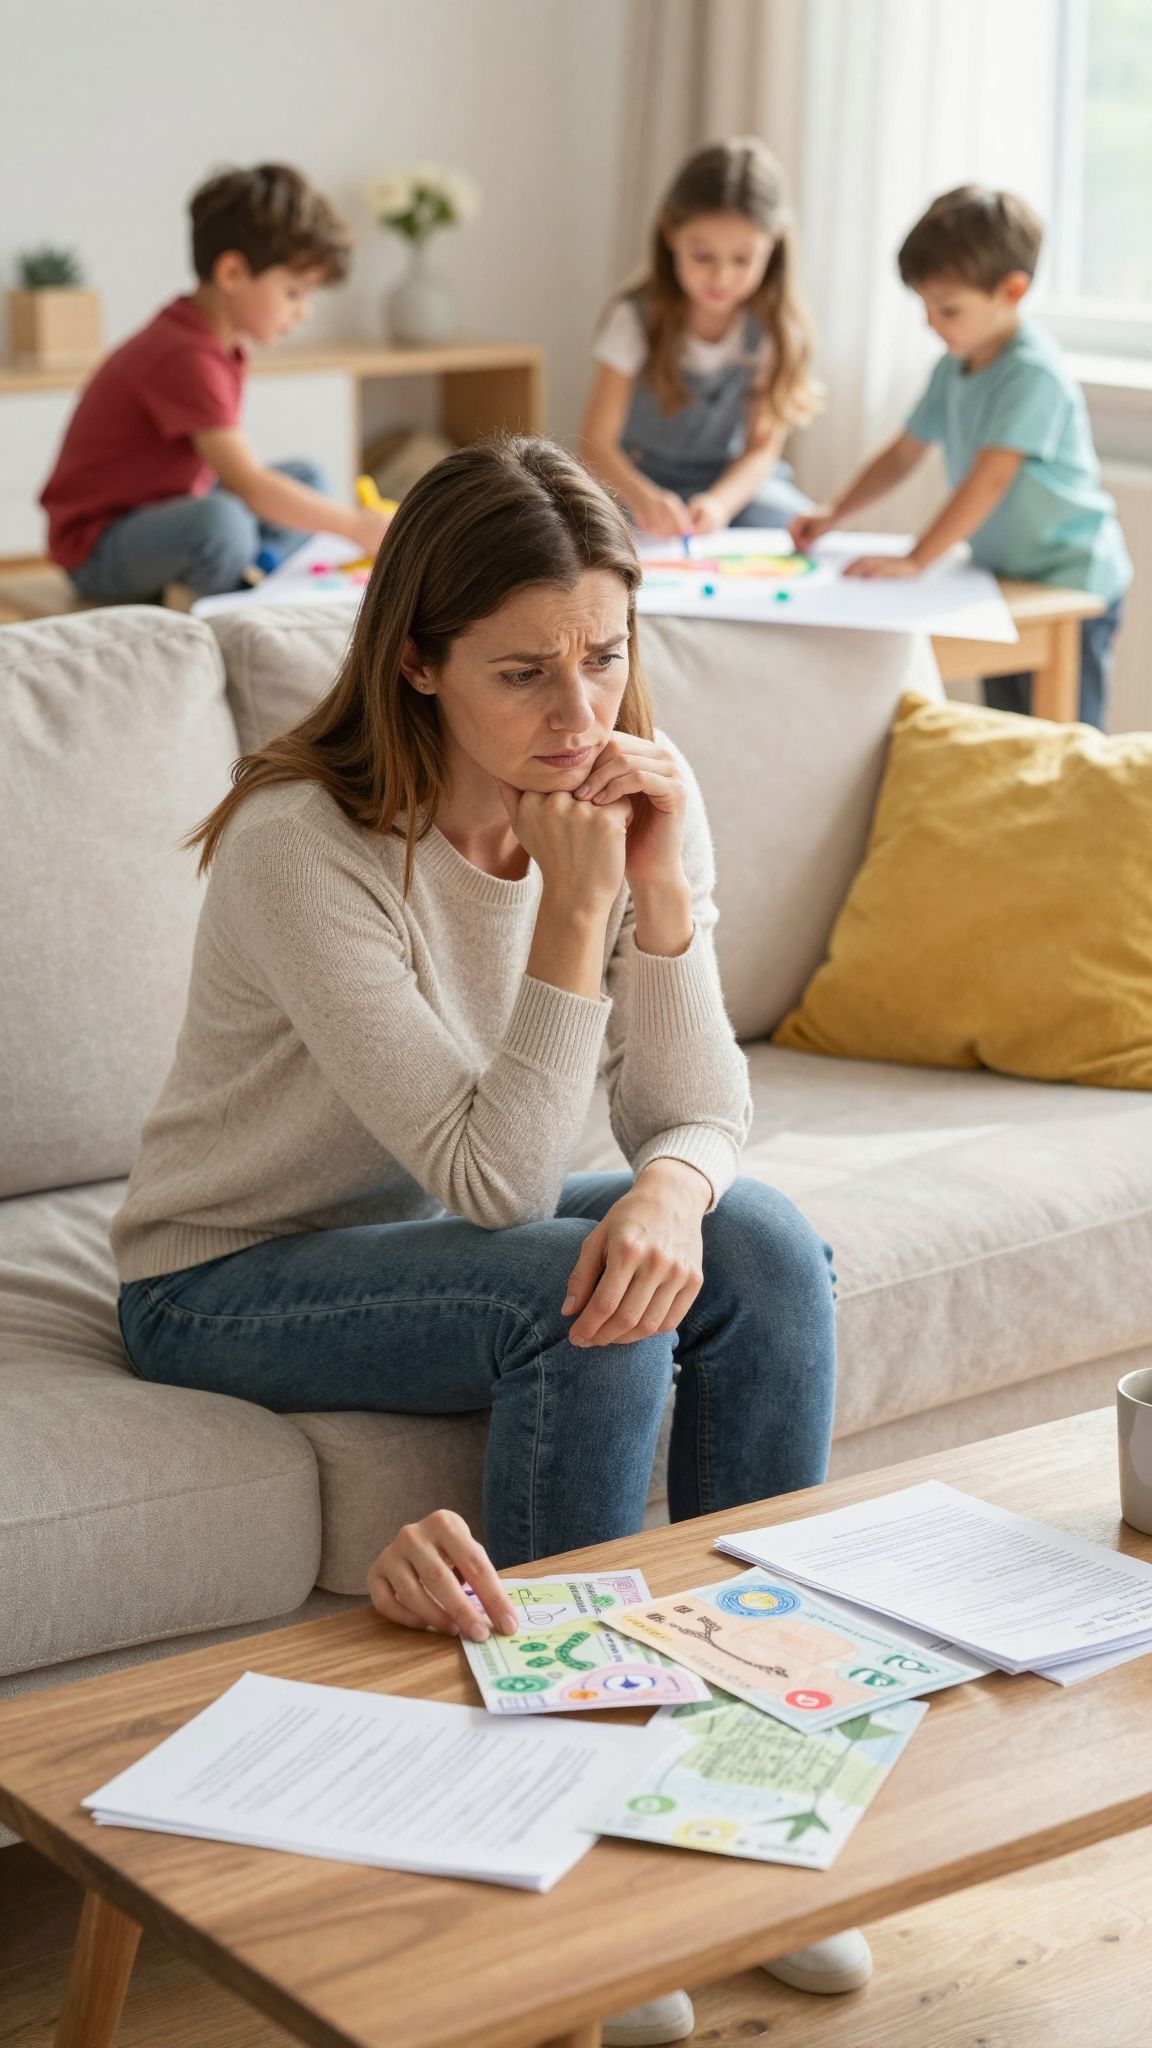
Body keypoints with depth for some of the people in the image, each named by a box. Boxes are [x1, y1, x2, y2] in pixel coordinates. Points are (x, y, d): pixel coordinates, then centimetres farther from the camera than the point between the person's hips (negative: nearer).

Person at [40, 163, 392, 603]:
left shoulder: (224, 344, 8)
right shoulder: (186, 357, -25)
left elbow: (236, 464, 14)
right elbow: (248, 484, -31)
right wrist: (356, 526, -27)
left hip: (160, 513, 11)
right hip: (98, 549, -11)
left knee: (308, 480, 14)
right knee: (221, 521, -40)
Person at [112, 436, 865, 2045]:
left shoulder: (623, 799, -9)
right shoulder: (308, 846, -27)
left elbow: (700, 1114, -9)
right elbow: (498, 1179, -28)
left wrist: (671, 1193, -32)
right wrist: (572, 914, -33)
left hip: (441, 1234, 6)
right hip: (230, 1279, -6)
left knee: (765, 1249, -19)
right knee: (589, 1307, -30)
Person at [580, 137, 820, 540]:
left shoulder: (773, 326, -10)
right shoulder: (637, 320, -16)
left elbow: (762, 448, -11)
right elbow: (597, 440, -20)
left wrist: (719, 503, -34)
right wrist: (642, 497, -43)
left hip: (735, 478, 2)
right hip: (642, 478, -2)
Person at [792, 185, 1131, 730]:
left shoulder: (1033, 373, -22)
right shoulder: (954, 368, 6)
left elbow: (990, 478, -29)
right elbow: (903, 453, 16)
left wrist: (915, 561, -32)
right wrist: (833, 514, 6)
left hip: (1069, 581, -9)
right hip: (1007, 578, 9)